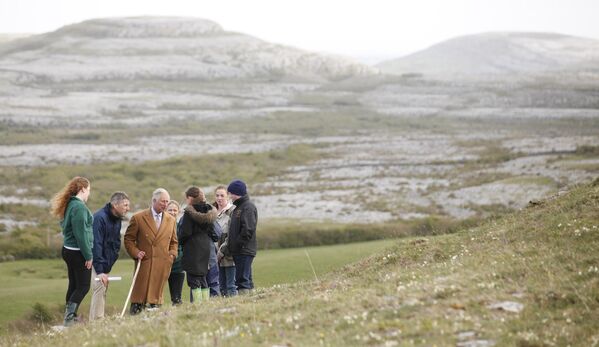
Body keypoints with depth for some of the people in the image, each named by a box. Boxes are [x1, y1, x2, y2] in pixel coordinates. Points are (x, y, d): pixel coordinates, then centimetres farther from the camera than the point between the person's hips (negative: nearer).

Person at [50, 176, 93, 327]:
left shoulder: (69, 205, 12)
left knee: (73, 285, 14)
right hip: (78, 252, -9)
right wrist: (88, 256, -15)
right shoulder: (79, 207, -18)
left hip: (68, 250, 9)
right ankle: (69, 316, -10)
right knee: (83, 286, -4)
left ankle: (70, 316, 18)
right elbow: (81, 234, -20)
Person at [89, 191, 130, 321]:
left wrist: (109, 264, 10)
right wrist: (100, 270, -27)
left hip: (106, 264, 9)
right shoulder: (100, 218, -21)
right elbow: (96, 245, -25)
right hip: (96, 263, -9)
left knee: (103, 291, 9)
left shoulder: (117, 220, 7)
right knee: (99, 290, -16)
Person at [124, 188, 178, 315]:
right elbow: (128, 239, 5)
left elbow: (174, 242, 22)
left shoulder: (171, 220, 12)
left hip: (163, 264, 3)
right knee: (140, 292, -3)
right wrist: (135, 252, -8)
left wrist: (172, 255, 6)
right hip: (144, 262, -3)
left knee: (157, 293, 1)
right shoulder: (138, 218, 0)